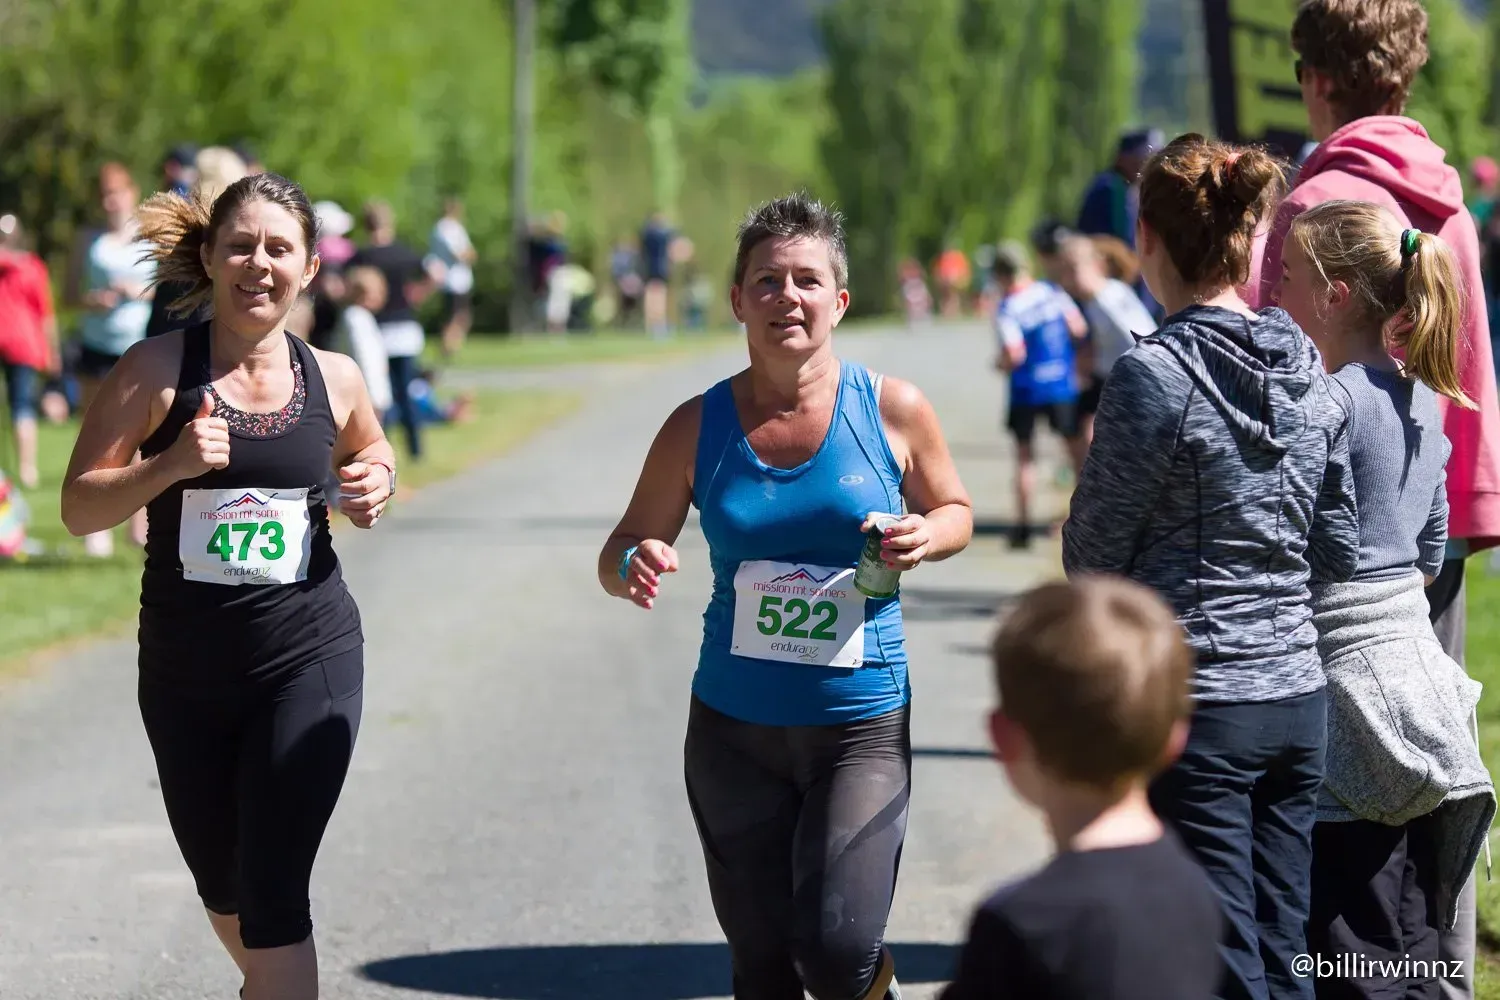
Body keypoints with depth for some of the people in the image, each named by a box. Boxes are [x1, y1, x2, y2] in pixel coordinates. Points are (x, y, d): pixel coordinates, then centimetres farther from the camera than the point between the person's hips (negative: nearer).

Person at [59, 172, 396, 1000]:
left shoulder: (333, 379, -1)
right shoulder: (158, 369, -9)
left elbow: (371, 449, 21)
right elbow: (79, 506, -9)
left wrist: (376, 481, -2)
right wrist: (169, 465, -25)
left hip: (308, 661, -1)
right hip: (185, 672, 1)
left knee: (272, 892, -10)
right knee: (222, 887, 19)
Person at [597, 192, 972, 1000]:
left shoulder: (893, 410, -5)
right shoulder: (698, 427, -2)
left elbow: (955, 511, 11)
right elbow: (621, 553, 6)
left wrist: (924, 536, -12)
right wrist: (635, 568, -18)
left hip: (862, 727, -2)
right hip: (734, 728, 2)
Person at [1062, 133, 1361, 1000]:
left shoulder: (1157, 374, -15)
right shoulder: (1309, 371, 4)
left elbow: (1092, 555, -8)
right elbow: (1340, 552, 9)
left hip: (1197, 706, -6)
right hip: (1298, 696, 6)